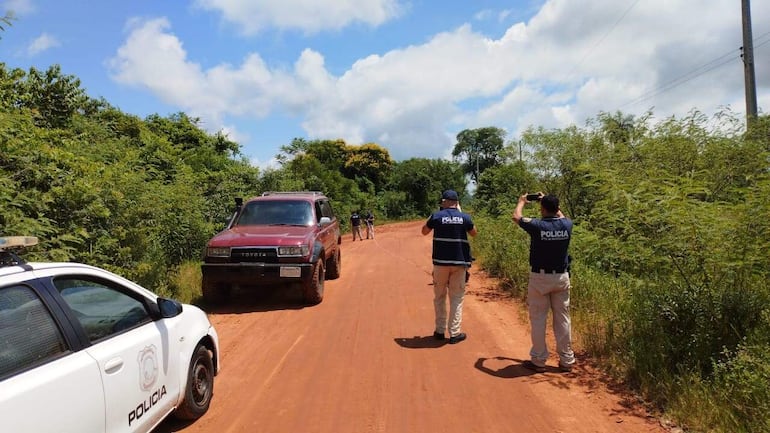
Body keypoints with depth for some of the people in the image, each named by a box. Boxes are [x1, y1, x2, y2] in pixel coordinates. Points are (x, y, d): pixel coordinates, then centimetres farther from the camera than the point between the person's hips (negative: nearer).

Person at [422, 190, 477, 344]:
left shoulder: (436, 216, -6)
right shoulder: (464, 217, -3)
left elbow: (424, 231, 11)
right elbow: (474, 233, 16)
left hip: (440, 262, 0)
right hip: (459, 262, 0)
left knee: (439, 296, 13)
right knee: (457, 298, 7)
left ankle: (440, 331, 18)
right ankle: (454, 333, 6)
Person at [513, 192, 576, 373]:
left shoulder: (537, 225, -15)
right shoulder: (566, 225, -3)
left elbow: (517, 216, 4)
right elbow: (561, 216, 23)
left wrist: (522, 201, 24)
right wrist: (548, 201, 34)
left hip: (540, 277, -4)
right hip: (562, 277, 4)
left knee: (538, 319, 5)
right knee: (563, 319, 10)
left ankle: (538, 360, 11)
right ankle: (567, 360, 18)